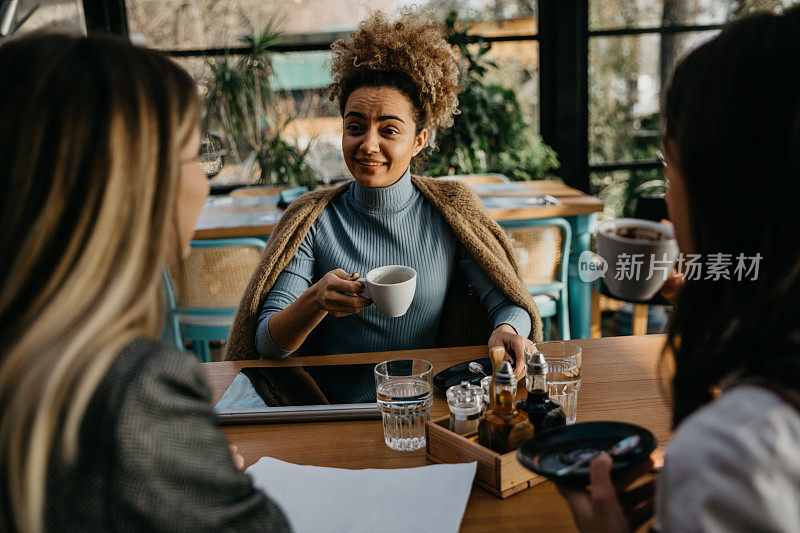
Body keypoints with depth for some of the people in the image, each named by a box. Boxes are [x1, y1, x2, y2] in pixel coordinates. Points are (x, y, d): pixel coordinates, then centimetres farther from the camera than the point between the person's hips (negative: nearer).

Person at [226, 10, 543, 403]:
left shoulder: (451, 213, 3)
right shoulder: (313, 223, 0)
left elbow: (508, 301, 2)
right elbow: (267, 344, -5)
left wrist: (508, 329, -22)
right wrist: (316, 301, -26)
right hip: (338, 416, 0)